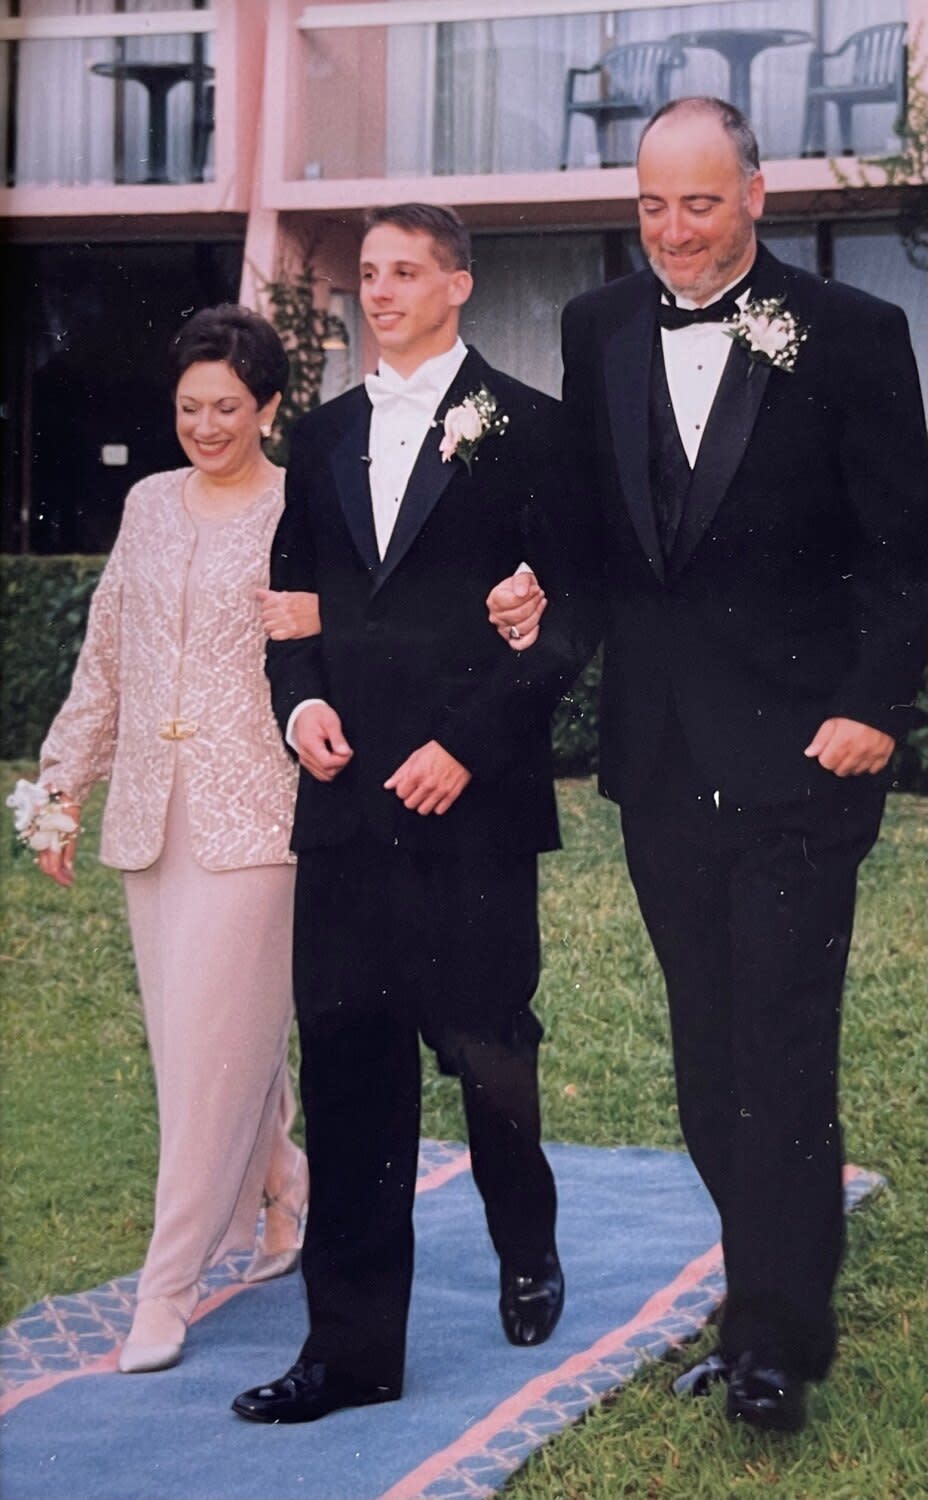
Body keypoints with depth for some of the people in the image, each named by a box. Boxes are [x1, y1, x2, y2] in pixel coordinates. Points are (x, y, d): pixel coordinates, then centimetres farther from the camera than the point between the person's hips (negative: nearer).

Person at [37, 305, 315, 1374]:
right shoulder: (151, 505, 13)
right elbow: (105, 656, 17)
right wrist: (64, 780, 15)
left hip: (252, 812, -5)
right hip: (152, 807, 6)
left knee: (216, 1039, -7)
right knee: (185, 1034, 10)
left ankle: (170, 1283, -1)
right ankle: (281, 1192, 32)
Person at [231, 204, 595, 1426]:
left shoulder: (525, 427, -1)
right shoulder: (324, 437, 15)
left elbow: (567, 612, -5)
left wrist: (467, 743, -12)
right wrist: (300, 700, -1)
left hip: (471, 796, -4)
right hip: (348, 798, 5)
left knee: (487, 1048, 4)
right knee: (348, 1071, 3)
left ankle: (528, 1253, 33)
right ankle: (352, 1346, 8)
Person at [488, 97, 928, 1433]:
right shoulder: (599, 330, 8)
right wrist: (544, 588, -4)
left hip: (799, 756, -5)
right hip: (661, 759, 5)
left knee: (781, 1059, -4)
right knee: (710, 1064, 11)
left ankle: (777, 1341, 6)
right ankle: (770, 1306, 23)